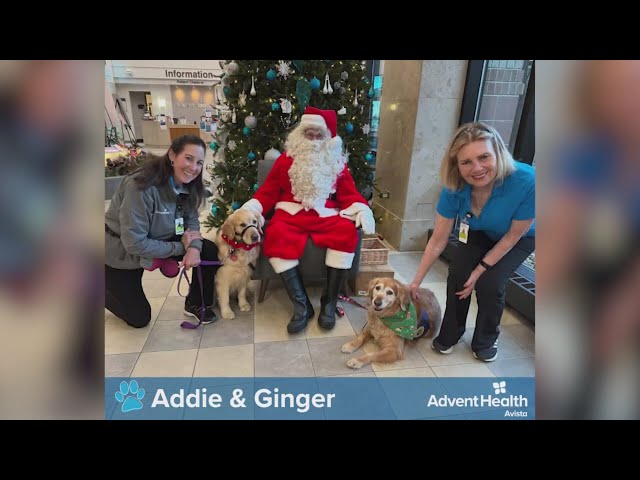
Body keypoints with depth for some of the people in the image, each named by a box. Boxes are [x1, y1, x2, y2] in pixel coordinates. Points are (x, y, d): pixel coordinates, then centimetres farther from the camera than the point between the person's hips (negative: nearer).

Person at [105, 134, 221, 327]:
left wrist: (194, 246, -26)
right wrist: (181, 247, -25)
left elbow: (191, 219, -5)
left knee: (210, 251, -12)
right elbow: (135, 243, -33)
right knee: (139, 318, 4)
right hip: (121, 255, -6)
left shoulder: (186, 183, -13)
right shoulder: (142, 186, -34)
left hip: (156, 241, 6)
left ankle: (196, 304, 9)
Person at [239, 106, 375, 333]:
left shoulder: (337, 163, 16)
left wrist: (362, 210, -12)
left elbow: (349, 194, 10)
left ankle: (329, 302, -20)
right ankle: (301, 304, -27)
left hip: (326, 216, 1)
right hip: (290, 214, 0)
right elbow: (268, 191, 10)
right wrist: (250, 209, -7)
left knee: (347, 232, -31)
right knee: (275, 236, -33)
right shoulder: (287, 159, 13)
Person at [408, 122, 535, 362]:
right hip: (479, 233, 2)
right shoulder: (455, 189, -30)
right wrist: (416, 282, -15)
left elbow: (512, 236, -23)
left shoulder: (527, 182, -39)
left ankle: (486, 341, 12)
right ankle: (450, 333, 9)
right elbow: (438, 240, -19)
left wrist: (480, 271, -19)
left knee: (489, 284, -18)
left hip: (519, 238, -2)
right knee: (458, 275, -18)